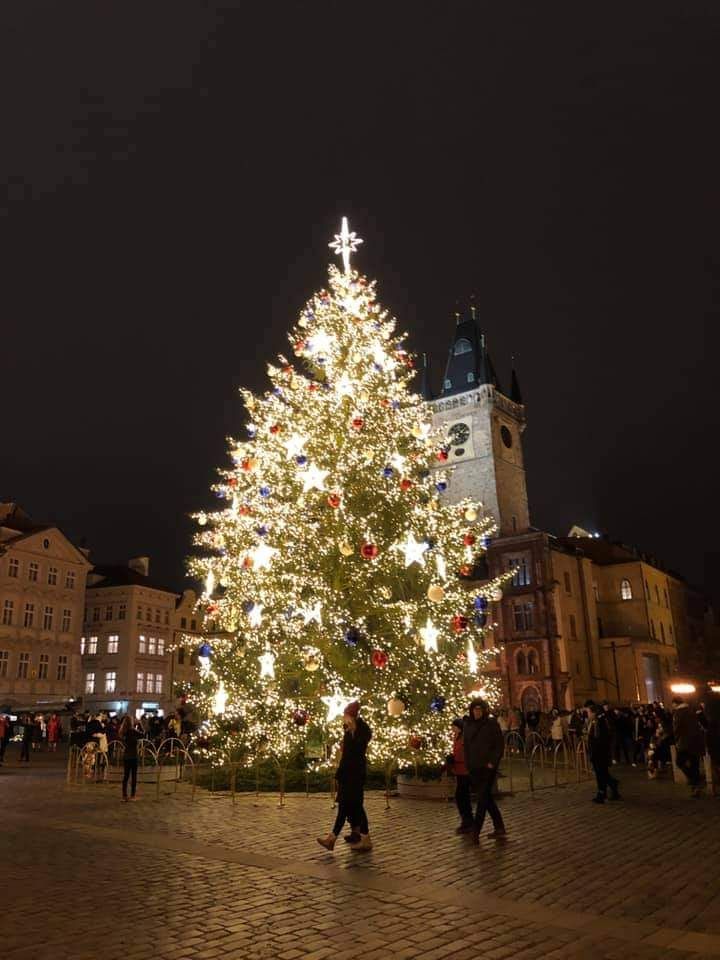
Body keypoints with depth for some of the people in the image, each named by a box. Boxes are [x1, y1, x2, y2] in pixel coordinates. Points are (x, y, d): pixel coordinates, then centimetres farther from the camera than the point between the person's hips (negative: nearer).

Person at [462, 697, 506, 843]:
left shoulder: (492, 723, -6)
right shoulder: (467, 724, 7)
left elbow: (500, 744, -7)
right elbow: (465, 745, 13)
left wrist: (493, 762, -13)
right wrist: (468, 763, 6)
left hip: (487, 767, -5)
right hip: (473, 767, 5)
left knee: (483, 798, -6)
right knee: (487, 798, 11)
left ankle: (475, 832, -4)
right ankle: (499, 828, 22)